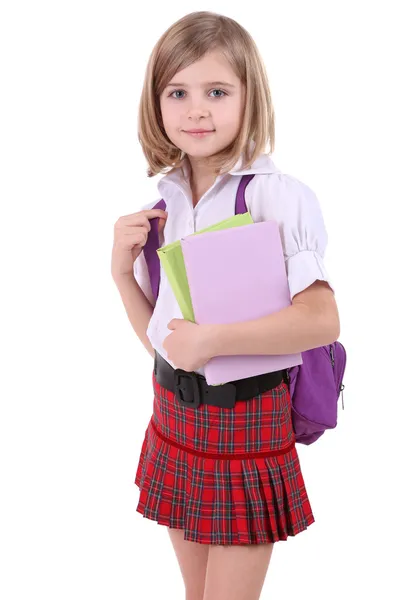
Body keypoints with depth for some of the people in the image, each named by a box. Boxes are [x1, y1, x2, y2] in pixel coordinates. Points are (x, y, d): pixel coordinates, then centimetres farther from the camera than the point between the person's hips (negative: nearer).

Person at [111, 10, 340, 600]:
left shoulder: (278, 196, -16)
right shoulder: (162, 203, 2)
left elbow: (323, 320, -23)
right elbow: (157, 336, 7)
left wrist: (212, 338, -25)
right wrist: (123, 271, -8)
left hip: (246, 419, -6)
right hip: (174, 413, 6)